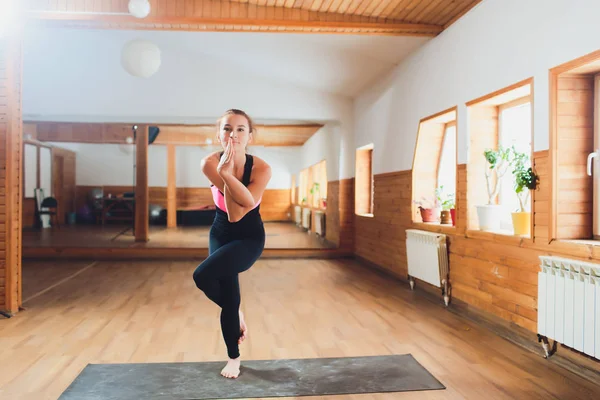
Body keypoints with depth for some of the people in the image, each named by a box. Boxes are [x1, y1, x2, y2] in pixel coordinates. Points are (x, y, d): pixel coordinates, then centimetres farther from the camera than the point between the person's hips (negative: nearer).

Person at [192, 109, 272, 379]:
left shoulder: (261, 168, -24)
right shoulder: (210, 163, -20)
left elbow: (238, 212, -33)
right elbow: (231, 212, -26)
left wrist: (227, 173, -40)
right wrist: (225, 172, -37)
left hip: (250, 237, -3)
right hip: (220, 234, 3)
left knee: (203, 275, -27)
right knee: (228, 300, 5)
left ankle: (235, 311, 5)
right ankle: (234, 358, 32)